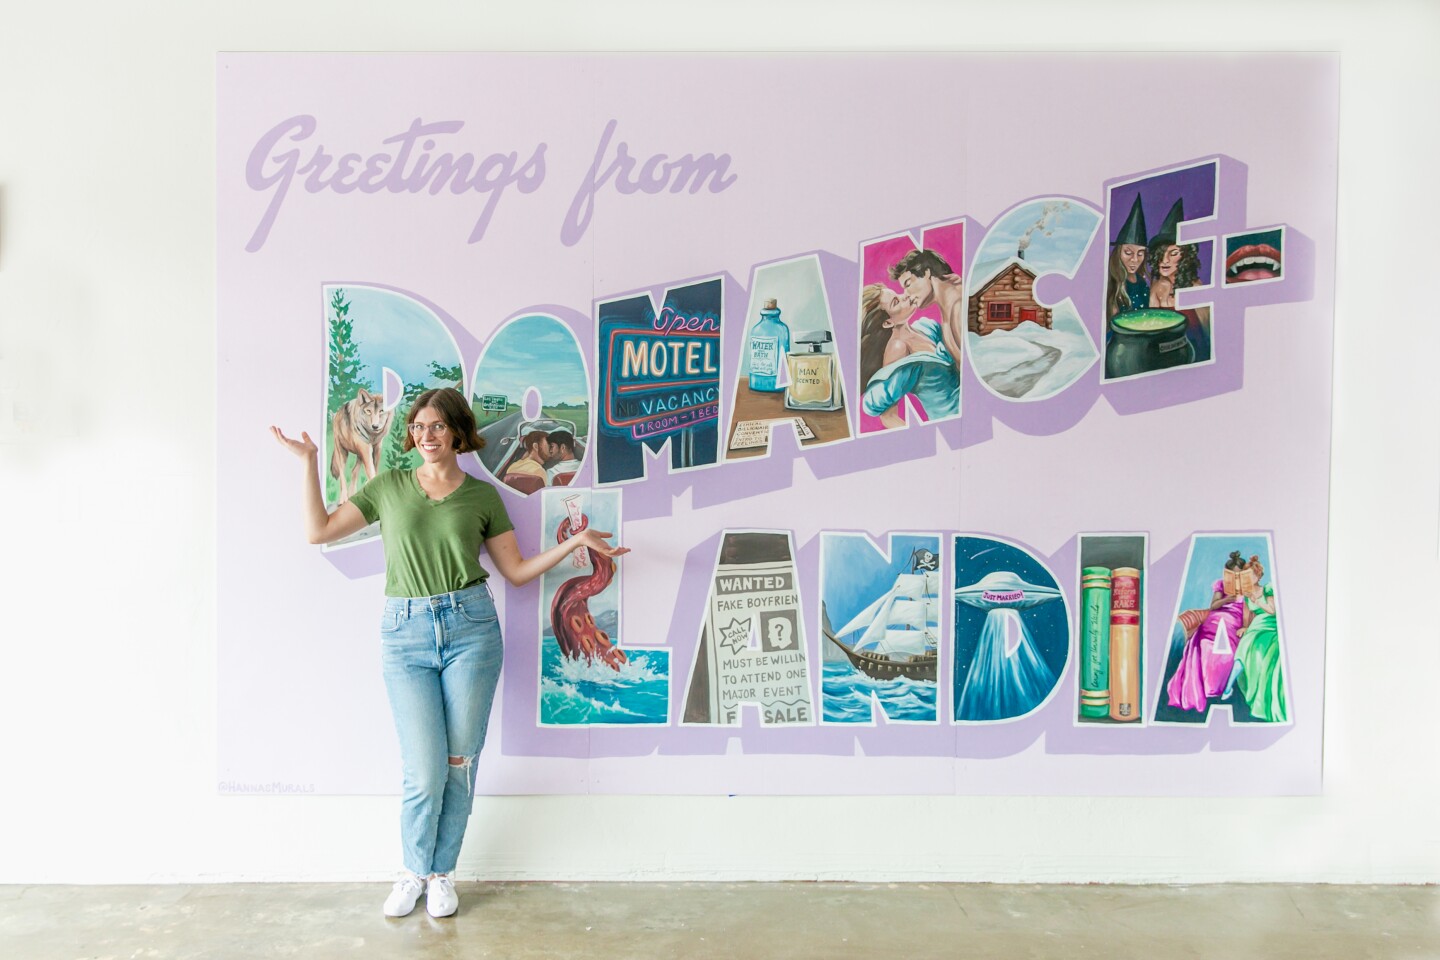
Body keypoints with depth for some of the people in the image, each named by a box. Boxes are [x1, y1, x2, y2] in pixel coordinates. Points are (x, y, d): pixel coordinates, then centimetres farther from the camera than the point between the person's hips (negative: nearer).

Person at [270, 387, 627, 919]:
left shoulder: (482, 495, 7)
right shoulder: (389, 486, 9)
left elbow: (517, 571, 9)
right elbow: (319, 531, 8)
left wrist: (575, 541, 0)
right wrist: (308, 463, 5)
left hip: (471, 628, 0)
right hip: (406, 634, 0)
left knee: (459, 762, 5)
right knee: (425, 770, -2)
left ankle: (441, 873, 26)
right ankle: (415, 870, 25)